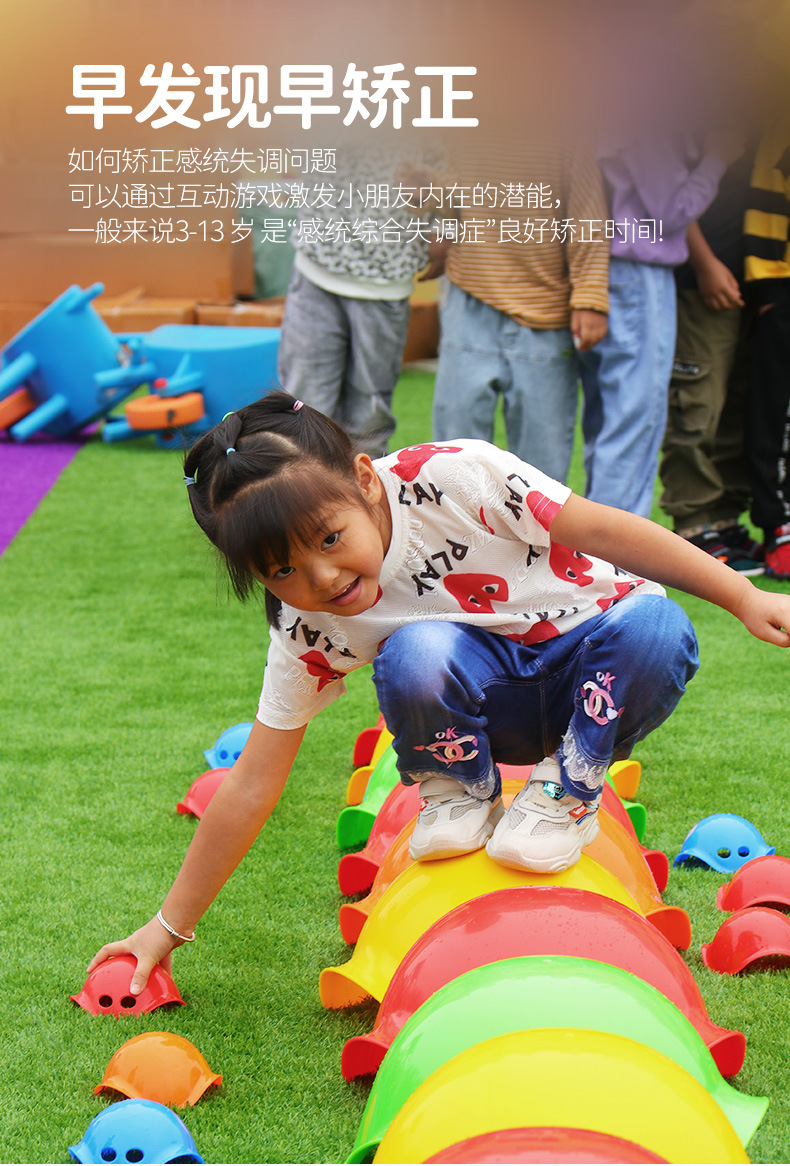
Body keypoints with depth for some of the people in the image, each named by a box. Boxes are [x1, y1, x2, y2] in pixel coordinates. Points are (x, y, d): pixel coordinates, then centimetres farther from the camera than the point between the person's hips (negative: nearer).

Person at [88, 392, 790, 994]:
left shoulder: (451, 476, -25)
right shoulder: (309, 629, -15)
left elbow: (601, 529, -18)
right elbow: (252, 785, -9)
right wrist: (170, 927, -8)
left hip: (595, 663, -1)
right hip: (495, 709, 1)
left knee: (656, 628, -37)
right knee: (416, 654, -34)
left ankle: (569, 793, -10)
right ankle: (458, 791, -2)